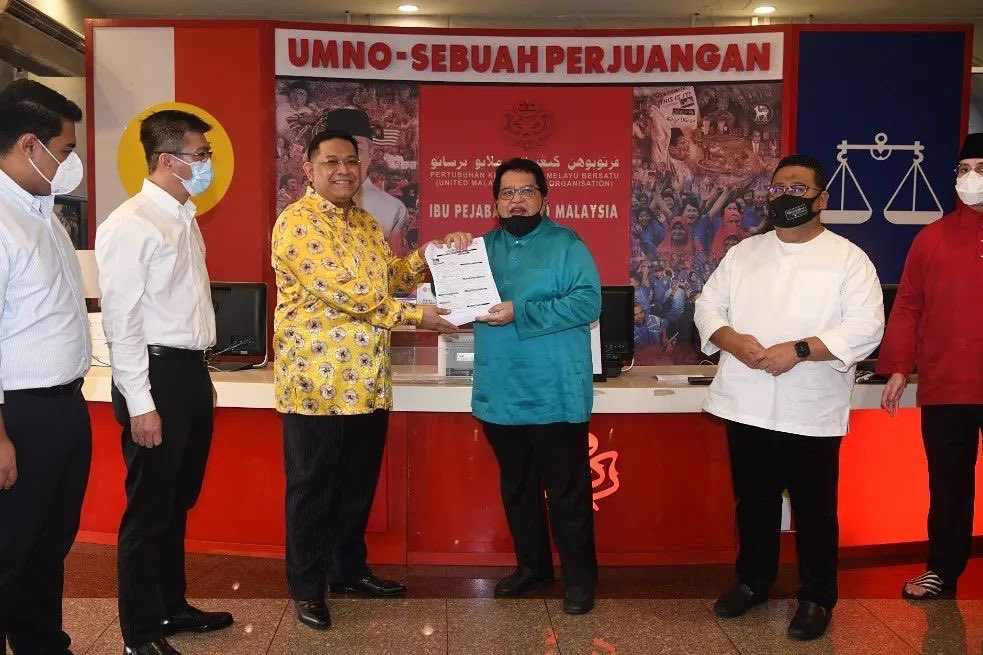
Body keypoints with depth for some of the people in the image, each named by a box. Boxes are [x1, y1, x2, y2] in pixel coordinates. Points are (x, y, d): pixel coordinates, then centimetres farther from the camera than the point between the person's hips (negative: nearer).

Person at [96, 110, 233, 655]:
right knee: (148, 508, 4)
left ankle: (172, 607, 35)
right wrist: (140, 404, -19)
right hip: (157, 374, -9)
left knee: (178, 502, 19)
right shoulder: (131, 224, -15)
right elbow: (121, 320, -18)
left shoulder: (184, 218, 13)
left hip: (190, 371, 9)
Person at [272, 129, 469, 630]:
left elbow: (389, 276, 18)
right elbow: (342, 292, -21)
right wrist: (416, 315, -17)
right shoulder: (296, 222, -13)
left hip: (367, 380, 8)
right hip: (316, 380, -7)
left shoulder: (365, 223, 15)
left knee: (359, 482, 17)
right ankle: (306, 586, 20)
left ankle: (349, 569, 34)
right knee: (312, 486, 6)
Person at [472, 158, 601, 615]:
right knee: (516, 488, 17)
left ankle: (580, 577, 19)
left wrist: (521, 313, -21)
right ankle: (531, 565, 34)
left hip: (555, 395, -5)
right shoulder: (484, 247, 13)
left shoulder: (567, 245, -3)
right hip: (499, 395, 6)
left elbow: (588, 302, -16)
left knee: (567, 491, 4)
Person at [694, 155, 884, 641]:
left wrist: (798, 350, -22)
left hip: (810, 413, -3)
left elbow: (865, 328, -12)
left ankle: (817, 597, 28)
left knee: (813, 510, 9)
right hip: (746, 407, 4)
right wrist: (733, 341, -14)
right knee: (753, 502, 18)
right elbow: (708, 306, 6)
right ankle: (752, 581, 36)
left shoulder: (848, 258, -4)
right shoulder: (742, 253, 9)